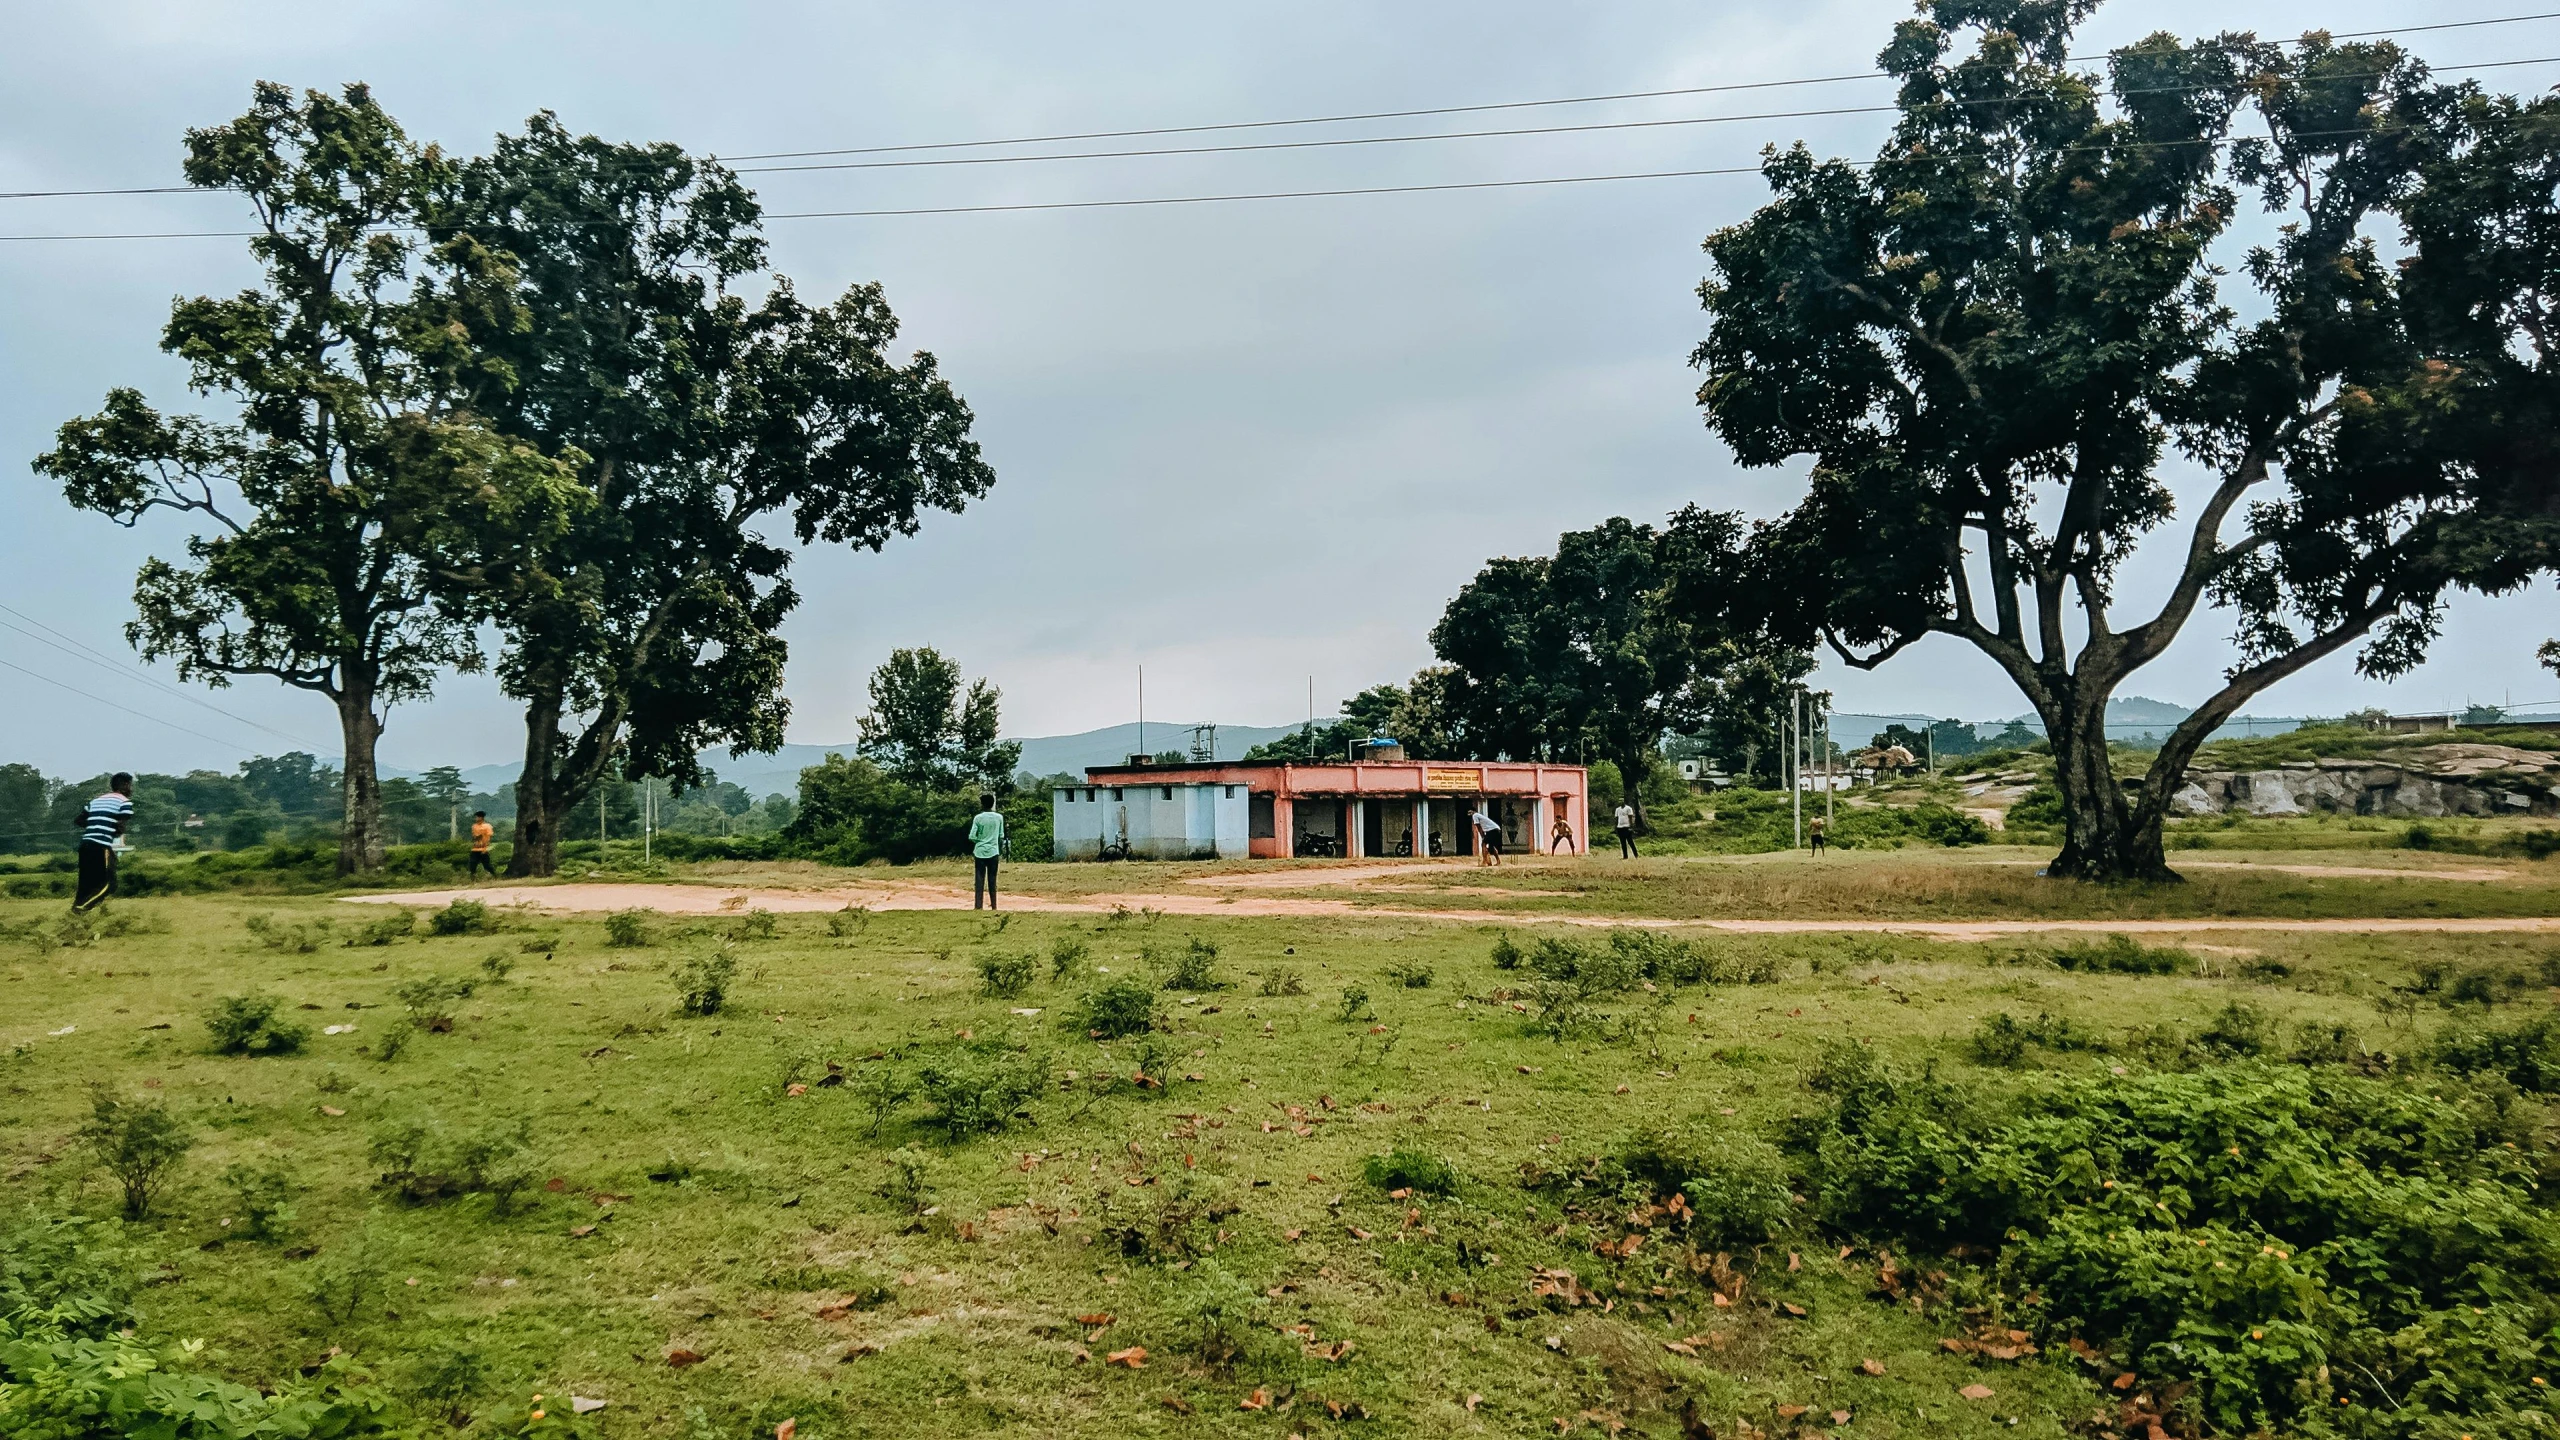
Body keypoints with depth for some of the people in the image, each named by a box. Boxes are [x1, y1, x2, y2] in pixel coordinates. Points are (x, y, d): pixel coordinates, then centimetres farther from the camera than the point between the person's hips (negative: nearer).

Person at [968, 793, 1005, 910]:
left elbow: (972, 837, -9)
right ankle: (993, 905, 9)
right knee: (992, 879, 8)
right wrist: (1002, 848, 18)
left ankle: (978, 906, -5)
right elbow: (1001, 836, 4)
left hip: (980, 851, -2)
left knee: (979, 880, 0)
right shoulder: (999, 817, 0)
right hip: (993, 851, 2)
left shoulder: (978, 818, -7)